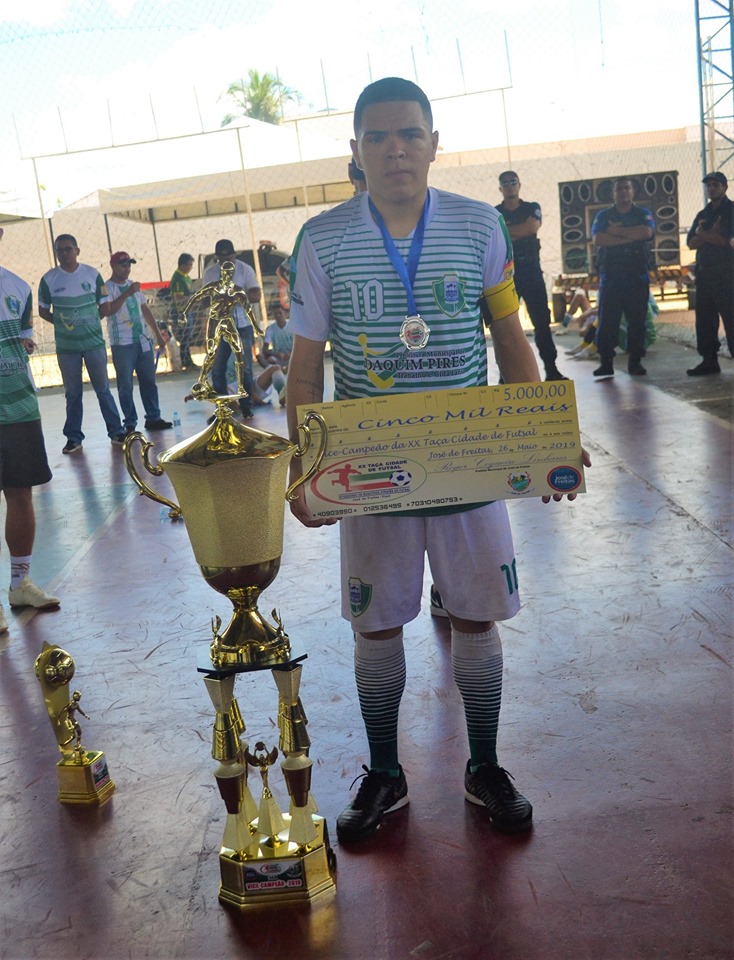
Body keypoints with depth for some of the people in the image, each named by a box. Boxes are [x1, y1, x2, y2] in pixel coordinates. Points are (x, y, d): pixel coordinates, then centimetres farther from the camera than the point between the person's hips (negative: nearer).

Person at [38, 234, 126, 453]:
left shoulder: (92, 274, 0)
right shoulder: (49, 279, 0)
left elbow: (105, 308, 5)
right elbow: (43, 311, 6)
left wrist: (87, 320, 1)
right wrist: (62, 323, -3)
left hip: (94, 342, 0)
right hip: (65, 346, 0)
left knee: (103, 389, 5)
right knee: (72, 393, 7)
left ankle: (116, 432, 12)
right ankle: (73, 438, 13)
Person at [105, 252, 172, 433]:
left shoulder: (133, 285, 15)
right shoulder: (107, 288, -5)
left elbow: (146, 310, 20)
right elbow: (108, 309, -23)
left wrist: (158, 335, 18)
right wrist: (127, 293, -29)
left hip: (143, 340, 6)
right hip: (122, 344, -6)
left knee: (149, 381, 7)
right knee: (126, 385, -2)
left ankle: (153, 418, 14)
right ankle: (130, 423, 3)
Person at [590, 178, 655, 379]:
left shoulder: (643, 214, 12)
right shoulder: (603, 216, 12)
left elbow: (646, 232, -11)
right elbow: (597, 239, -8)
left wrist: (617, 231, -7)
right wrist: (630, 237, -10)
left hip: (638, 276, 0)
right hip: (610, 277, 0)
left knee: (637, 320, -1)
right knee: (607, 321, -5)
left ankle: (635, 362, 5)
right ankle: (606, 363, -3)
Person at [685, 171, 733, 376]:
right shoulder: (702, 214, 19)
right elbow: (691, 243, 8)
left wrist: (703, 233, -4)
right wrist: (713, 234, -8)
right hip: (703, 273, 6)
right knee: (704, 319, 6)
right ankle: (709, 360, 11)